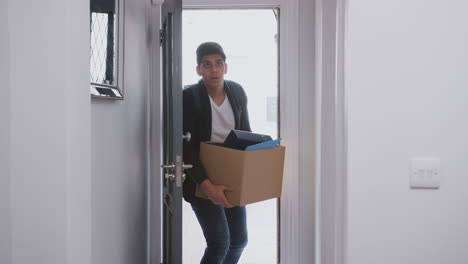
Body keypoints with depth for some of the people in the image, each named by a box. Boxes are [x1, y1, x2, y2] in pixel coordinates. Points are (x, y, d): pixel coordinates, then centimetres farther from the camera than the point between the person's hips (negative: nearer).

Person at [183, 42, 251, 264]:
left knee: (239, 240, 10)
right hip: (201, 179, -5)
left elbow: (246, 134, 11)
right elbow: (186, 147, -21)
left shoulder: (237, 92, -1)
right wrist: (207, 186, -31)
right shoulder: (189, 97, -17)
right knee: (219, 242, -13)